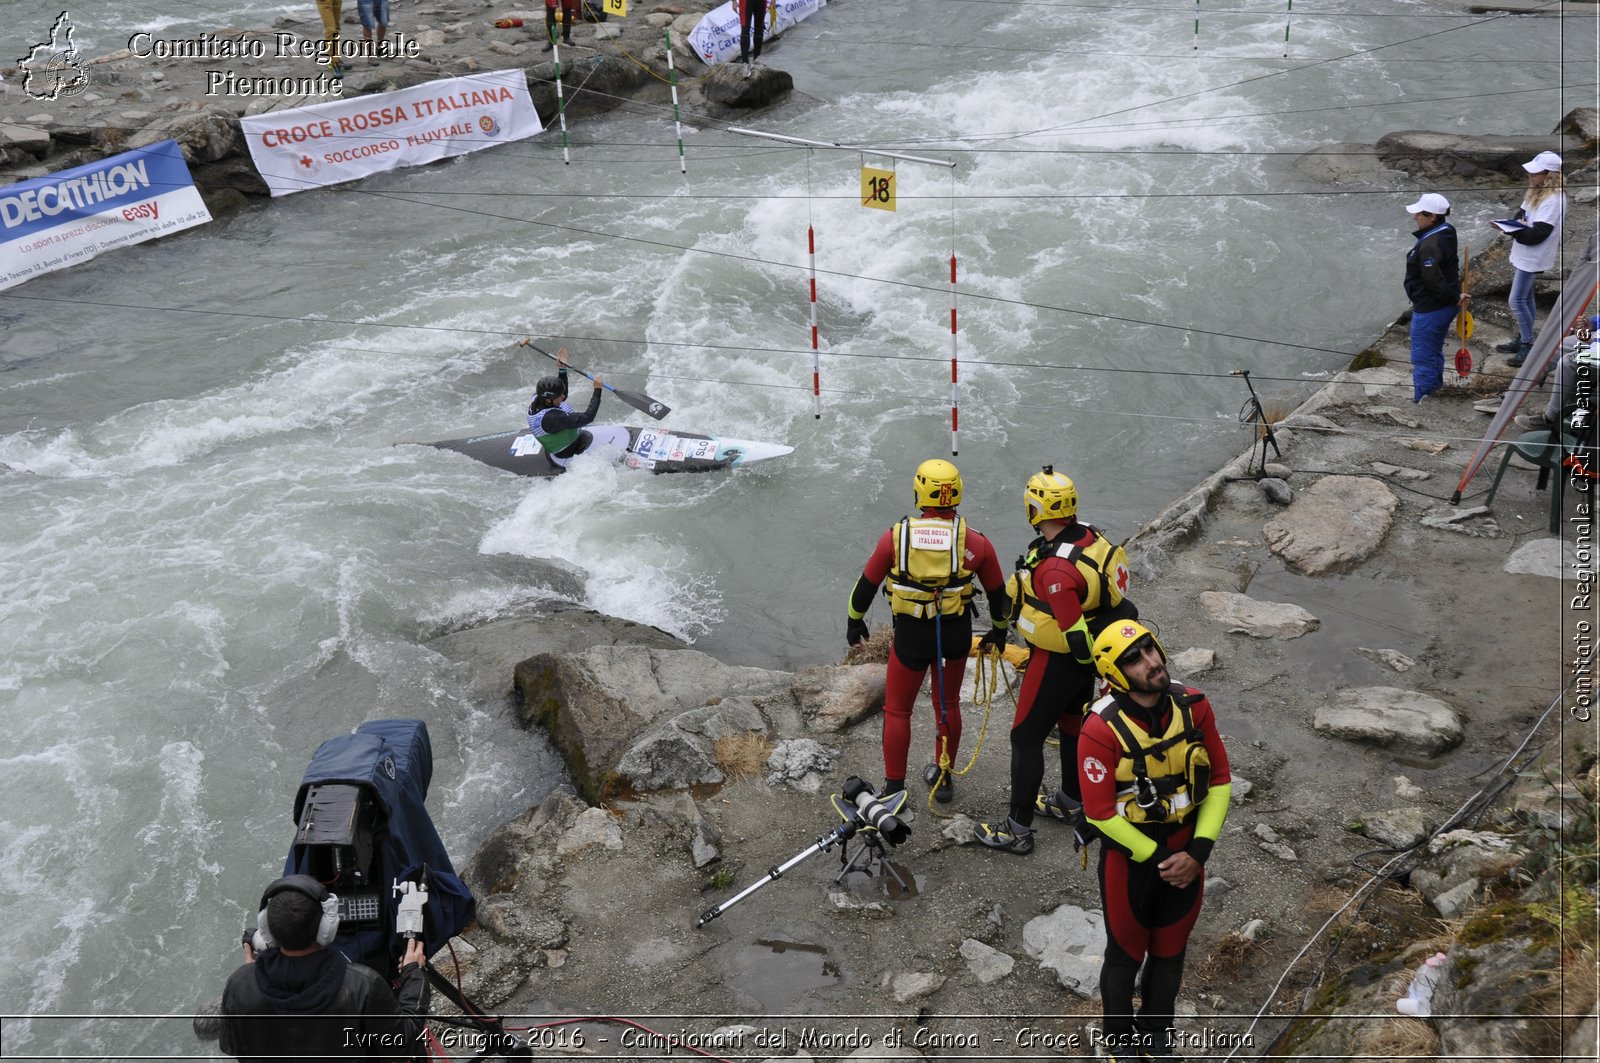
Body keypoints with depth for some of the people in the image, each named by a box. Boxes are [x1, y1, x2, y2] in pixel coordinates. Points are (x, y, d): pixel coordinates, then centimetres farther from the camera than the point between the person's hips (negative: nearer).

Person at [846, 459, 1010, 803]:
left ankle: (894, 787, 20)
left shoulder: (895, 536, -12)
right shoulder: (975, 542, -10)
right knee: (948, 705, 23)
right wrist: (999, 631, 21)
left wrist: (854, 622, 16)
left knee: (897, 710, 15)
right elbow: (998, 592, 3)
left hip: (910, 635, -2)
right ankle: (943, 778, 35)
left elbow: (867, 584, -1)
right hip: (956, 634, 2)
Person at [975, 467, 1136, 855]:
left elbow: (1075, 631, -30)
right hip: (1084, 658, 9)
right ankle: (1070, 801, 45)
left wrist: (1088, 657, -12)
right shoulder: (1090, 537, -7)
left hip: (1058, 661, -9)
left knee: (1026, 738, 3)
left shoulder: (1055, 568, -34)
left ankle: (1017, 829, 11)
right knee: (1072, 724, 25)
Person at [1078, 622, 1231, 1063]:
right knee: (1125, 955, 16)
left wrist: (1197, 852, -11)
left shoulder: (1194, 706, -12)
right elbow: (1100, 813, -20)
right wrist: (1156, 858, -15)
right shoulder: (1102, 729, -25)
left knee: (1169, 954, 20)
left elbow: (1220, 780, -4)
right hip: (1129, 854, -4)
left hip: (1186, 852, 4)